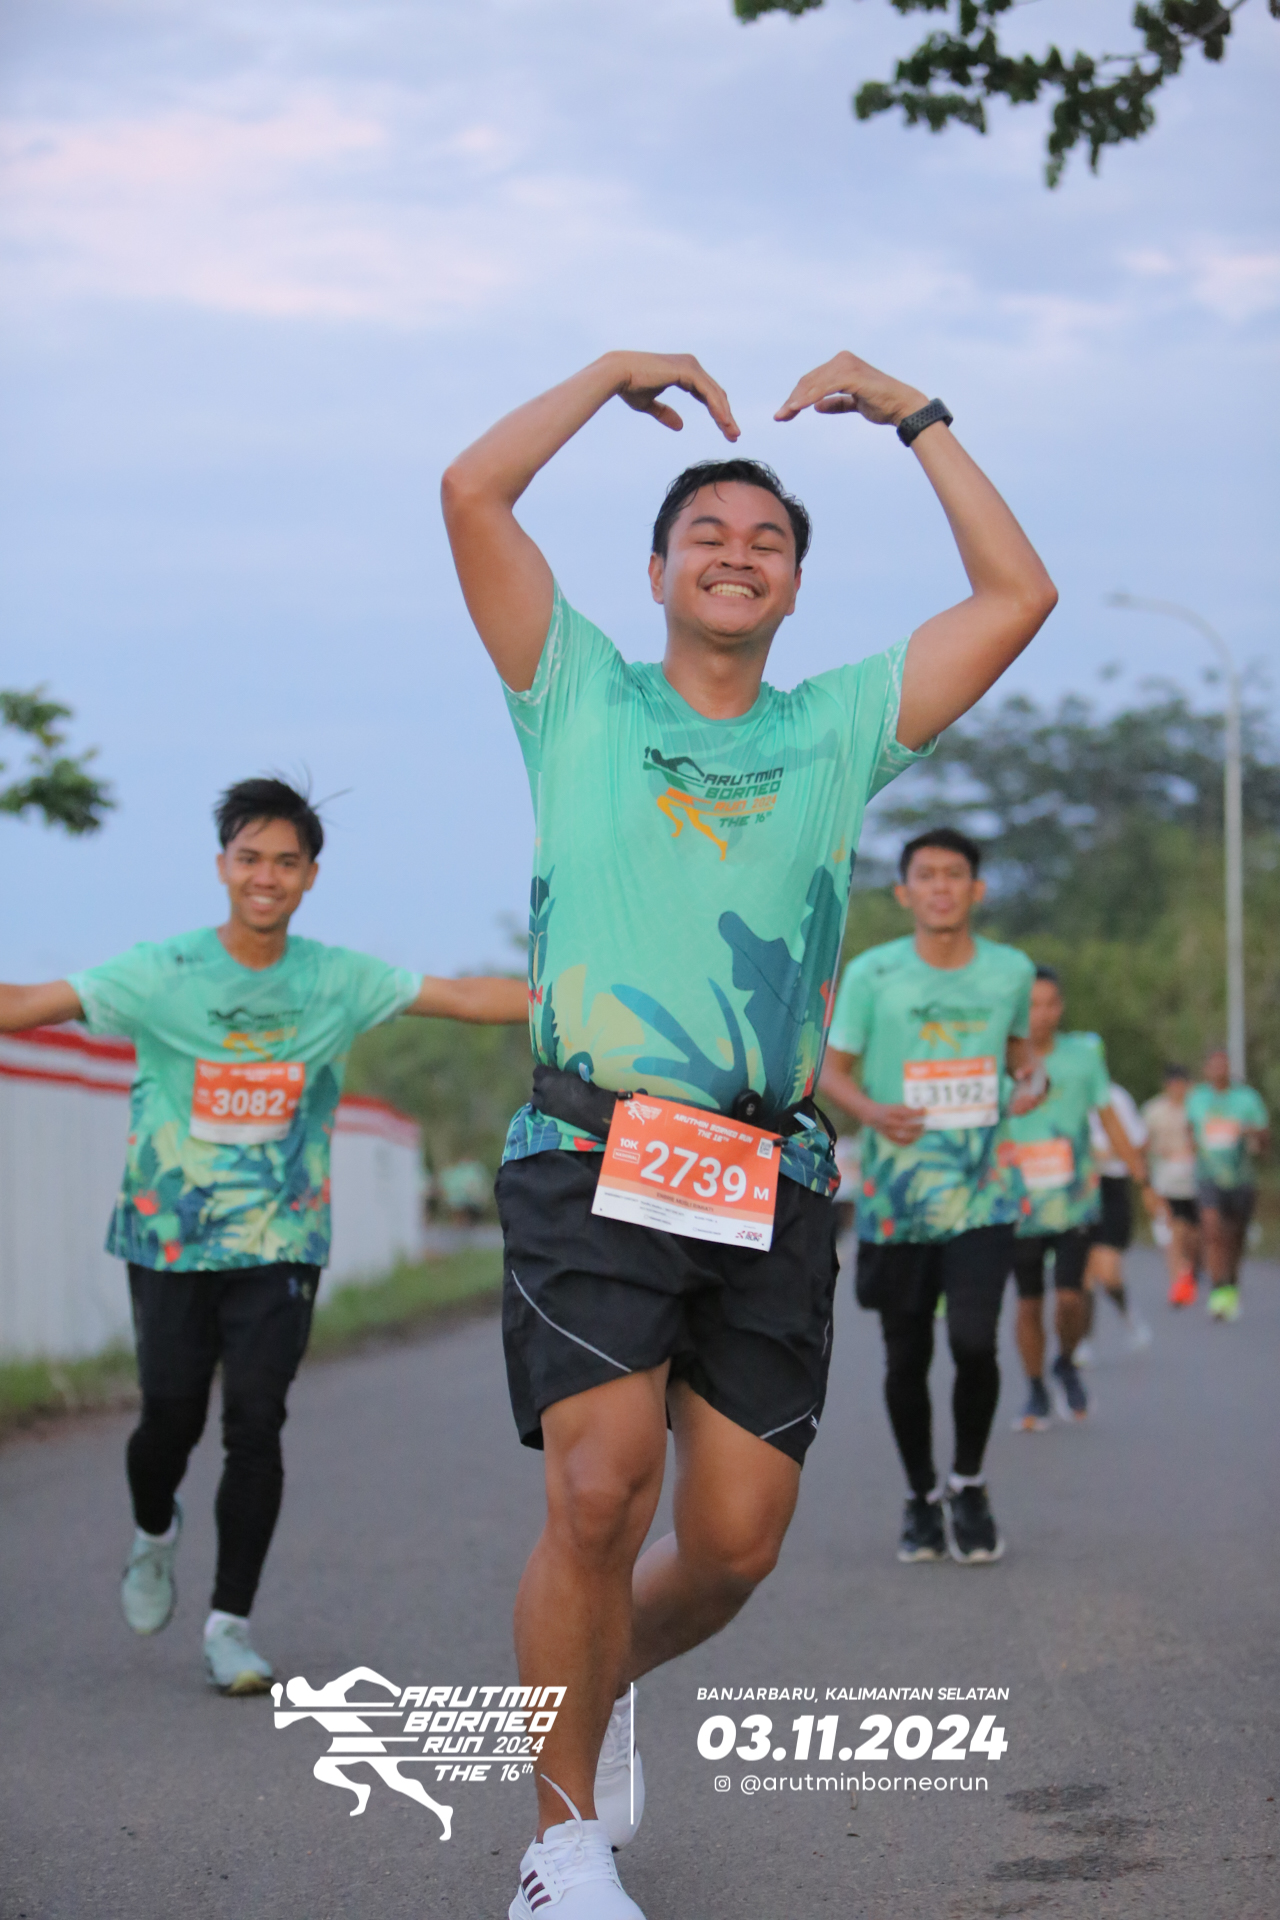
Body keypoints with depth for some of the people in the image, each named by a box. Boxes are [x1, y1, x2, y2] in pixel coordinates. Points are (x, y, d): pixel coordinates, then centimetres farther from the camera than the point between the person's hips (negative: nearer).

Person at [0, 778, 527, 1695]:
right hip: (170, 1238, -1)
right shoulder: (159, 975, -5)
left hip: (281, 1242, 1)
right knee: (171, 1419, 3)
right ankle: (154, 1531, 38)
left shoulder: (338, 981, 1)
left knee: (256, 1427, -6)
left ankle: (232, 1622, 5)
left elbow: (464, 996, 1)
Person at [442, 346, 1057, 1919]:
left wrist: (912, 416, 20)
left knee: (736, 1542, 0)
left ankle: (600, 1681, 33)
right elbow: (472, 492, 4)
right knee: (602, 1489, -20)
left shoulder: (837, 728, 20)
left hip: (771, 1181, 3)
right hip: (592, 1156, -3)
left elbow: (1017, 593, 17)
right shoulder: (584, 697, 13)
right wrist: (614, 375, 15)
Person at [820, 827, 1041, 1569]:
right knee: (906, 1357, 5)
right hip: (896, 1197, 0)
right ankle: (921, 1496, 27)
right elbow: (832, 1068, 2)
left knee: (974, 1341, -15)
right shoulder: (872, 973, -4)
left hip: (982, 1194, 0)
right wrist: (871, 1110, -18)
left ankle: (970, 1486, 10)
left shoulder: (1011, 970, 2)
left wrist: (1029, 1071, -3)